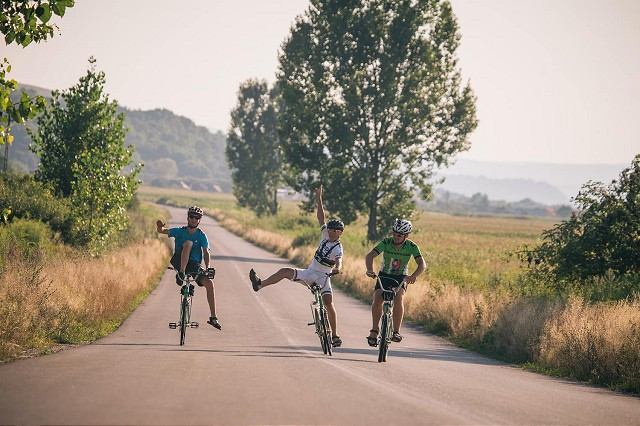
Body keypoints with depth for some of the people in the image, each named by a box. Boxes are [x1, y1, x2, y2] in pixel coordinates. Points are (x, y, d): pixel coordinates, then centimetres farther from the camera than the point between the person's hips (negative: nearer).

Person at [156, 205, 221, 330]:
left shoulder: (202, 236, 1)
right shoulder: (180, 231, 2)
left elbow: (206, 253, -8)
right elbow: (162, 231, -3)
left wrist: (208, 267, -25)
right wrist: (160, 226, -28)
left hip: (194, 266, 2)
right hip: (179, 263, -2)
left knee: (209, 283, -19)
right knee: (188, 243, -27)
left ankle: (213, 317, -12)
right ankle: (181, 274, -34)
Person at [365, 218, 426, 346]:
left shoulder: (412, 246, -17)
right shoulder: (386, 242, -18)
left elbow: (422, 264, -25)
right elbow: (370, 256, -27)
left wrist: (414, 276, -45)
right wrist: (370, 270, -47)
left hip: (401, 278, -1)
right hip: (384, 275, 1)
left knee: (399, 298, -29)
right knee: (377, 299, -23)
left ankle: (396, 332, -24)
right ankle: (374, 330, -7)